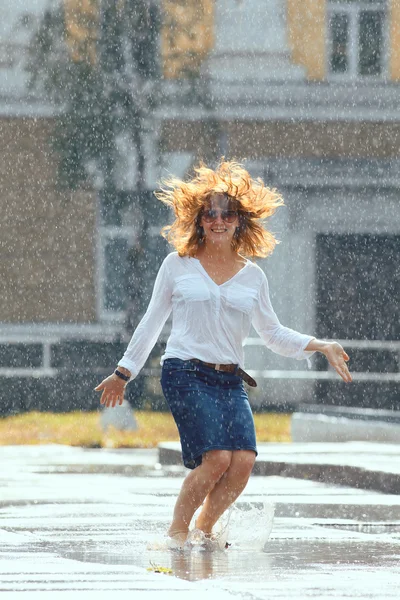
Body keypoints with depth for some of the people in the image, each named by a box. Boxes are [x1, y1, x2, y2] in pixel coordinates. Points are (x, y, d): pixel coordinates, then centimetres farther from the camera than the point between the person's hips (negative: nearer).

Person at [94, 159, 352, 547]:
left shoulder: (252, 277, 13)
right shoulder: (178, 265, 6)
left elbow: (273, 334, 20)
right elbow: (152, 323, 14)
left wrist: (319, 346, 6)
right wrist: (123, 373, 16)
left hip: (230, 379, 3)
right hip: (185, 371, -3)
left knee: (243, 461, -16)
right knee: (216, 459, -21)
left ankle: (203, 531, 7)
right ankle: (177, 533, -3)